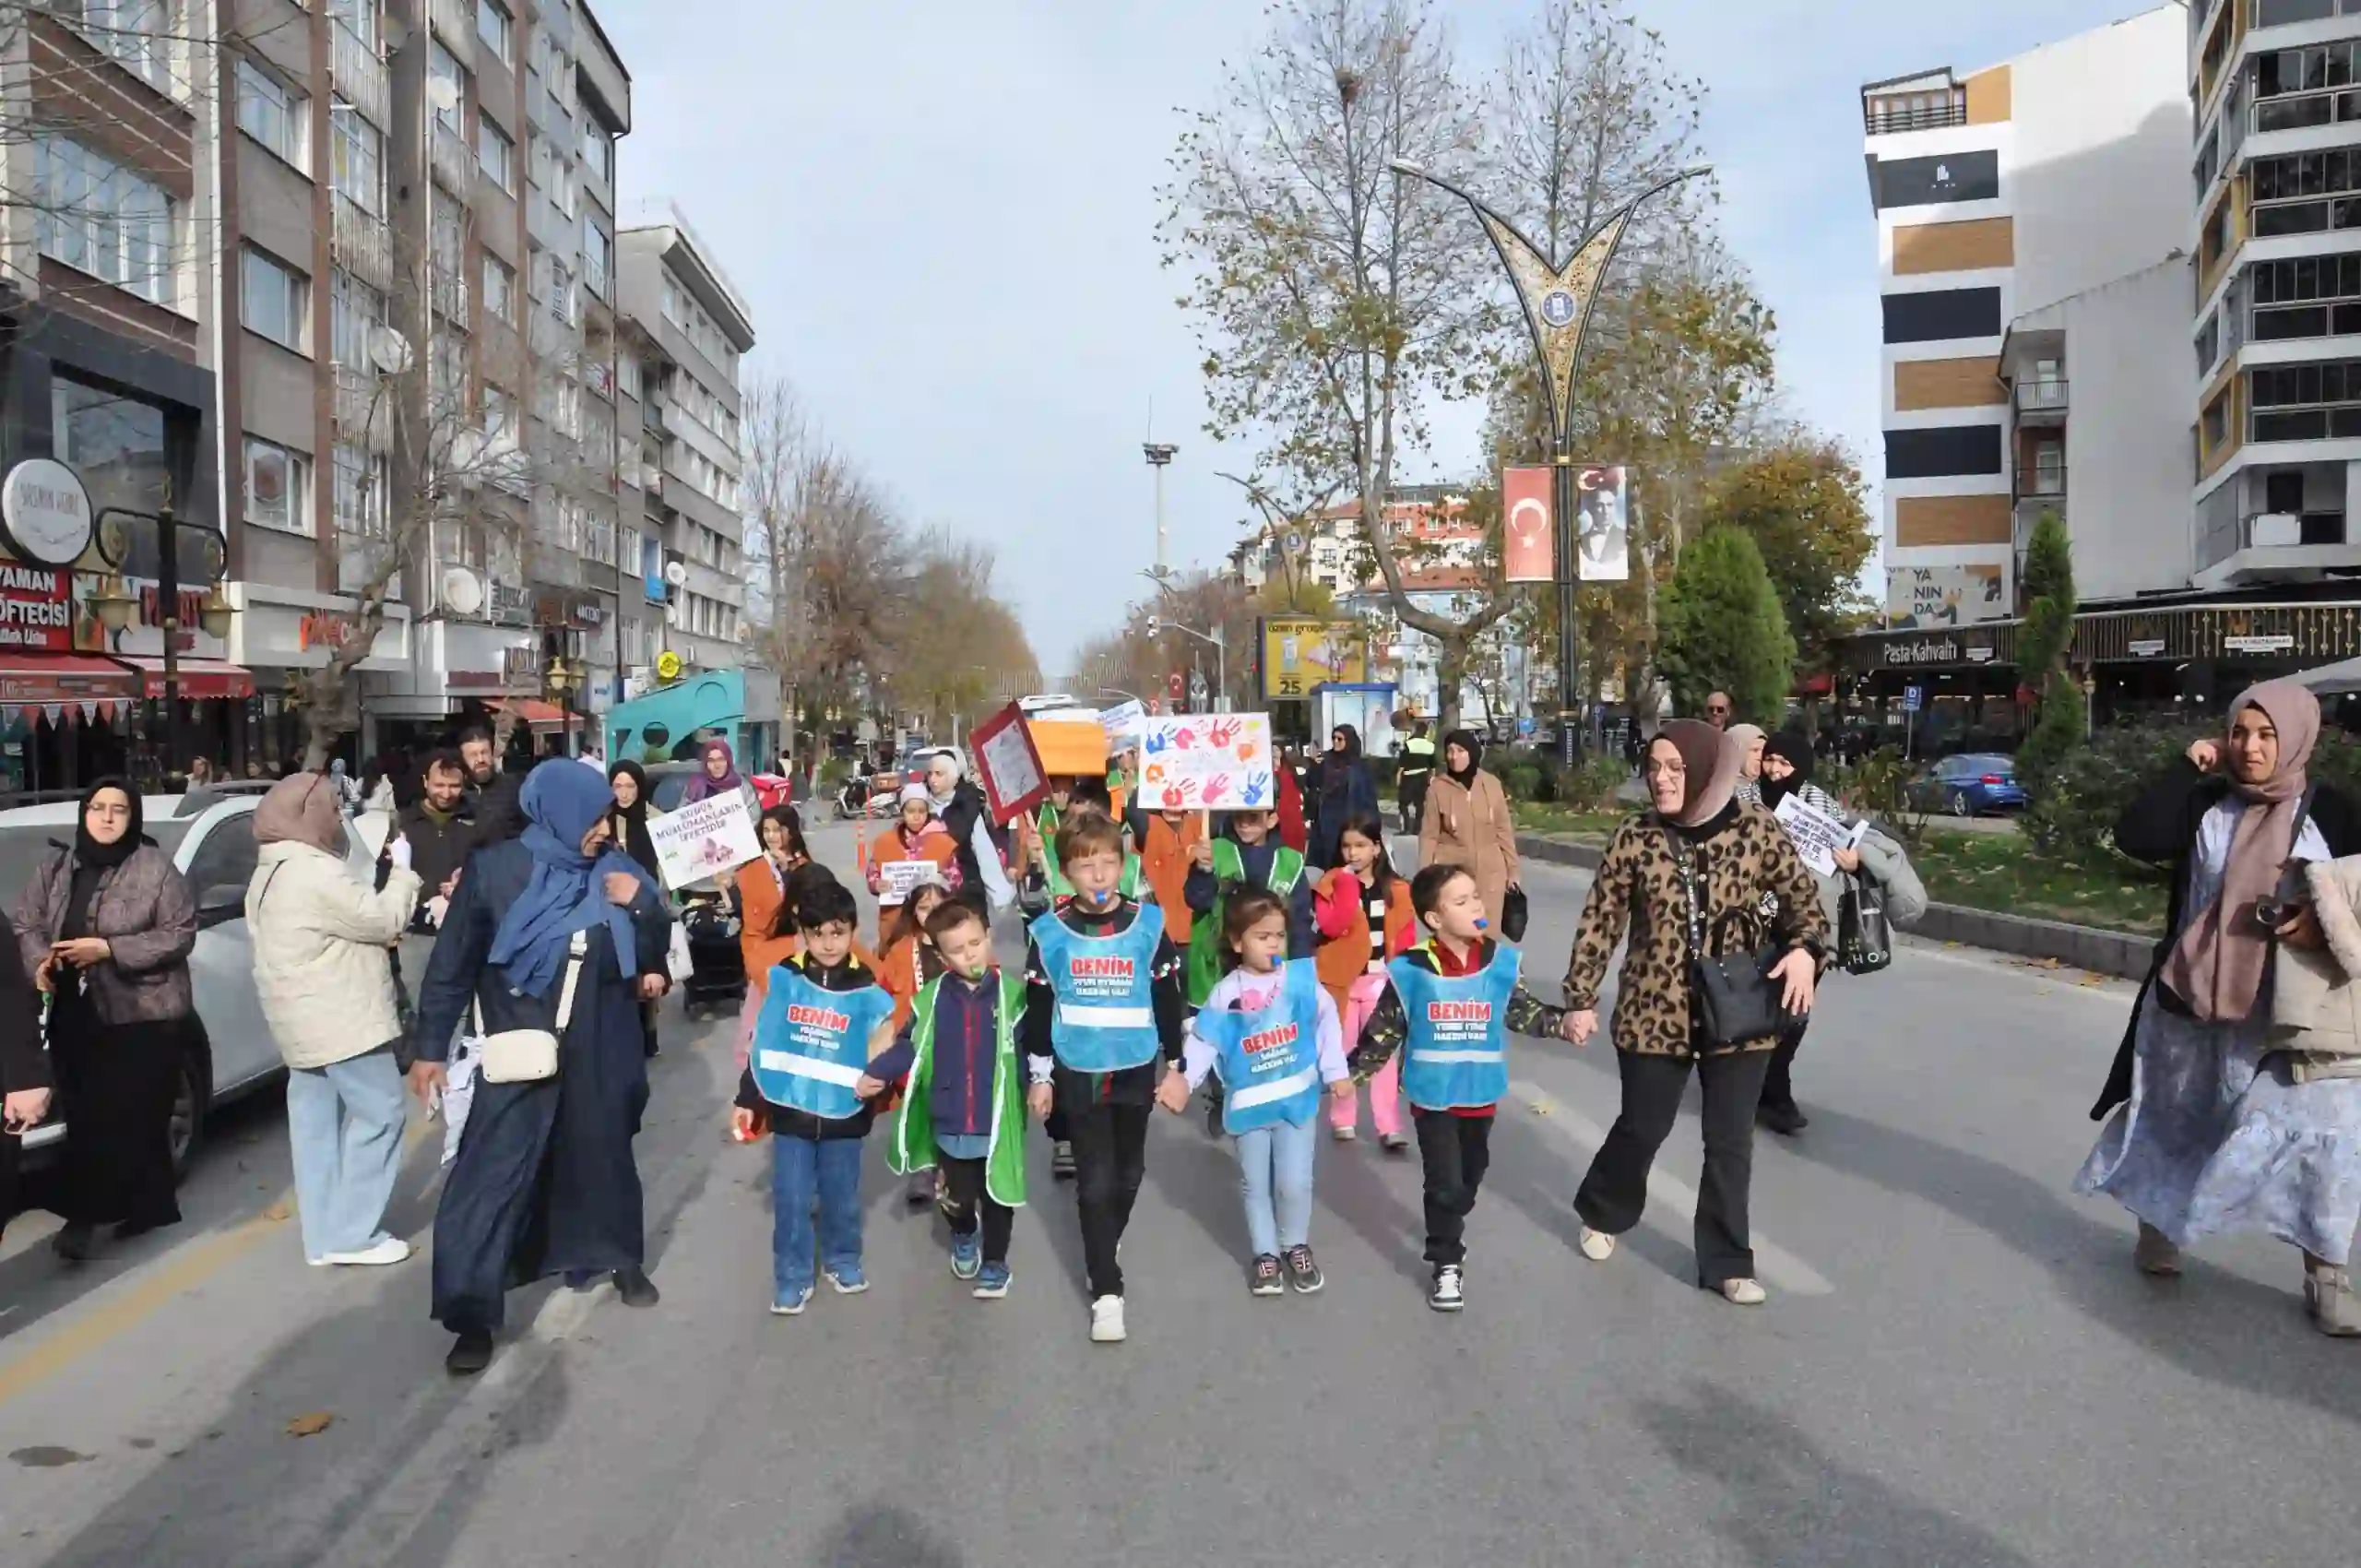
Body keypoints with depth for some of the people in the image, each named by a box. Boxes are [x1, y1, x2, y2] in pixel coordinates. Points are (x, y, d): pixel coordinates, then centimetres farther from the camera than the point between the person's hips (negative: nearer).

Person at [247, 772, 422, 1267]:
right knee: (378, 1114, -4)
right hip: (339, 1017, -10)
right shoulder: (316, 872, -19)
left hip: (305, 1019, 10)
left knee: (317, 1121, 10)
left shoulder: (271, 873, 15)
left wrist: (375, 939, 14)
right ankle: (353, 1233, -3)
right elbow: (384, 918, -16)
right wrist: (402, 869, -3)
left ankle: (324, 1235, 14)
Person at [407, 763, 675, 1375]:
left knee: (604, 1155, 18)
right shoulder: (496, 869, -8)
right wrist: (430, 1048, -2)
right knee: (490, 1177, -5)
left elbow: (650, 958, 4)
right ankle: (472, 1316, 3)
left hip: (601, 1053, 3)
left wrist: (642, 909, -15)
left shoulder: (616, 871, 0)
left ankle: (622, 1258, 38)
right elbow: (452, 963, -3)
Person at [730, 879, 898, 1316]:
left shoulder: (867, 990, -6)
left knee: (842, 1196, 13)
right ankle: (792, 1278, 18)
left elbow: (880, 1055, 3)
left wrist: (878, 1081, -17)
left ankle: (842, 1261, 34)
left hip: (843, 1115, 0)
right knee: (790, 1199, 5)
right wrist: (747, 1099, 5)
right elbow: (761, 1044, 4)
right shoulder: (783, 979, -4)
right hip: (790, 1111, 0)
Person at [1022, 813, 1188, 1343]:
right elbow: (1037, 1010, 2)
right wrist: (1038, 1076, 3)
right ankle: (1106, 1291, 5)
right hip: (1077, 1074, -1)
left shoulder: (1148, 924, -6)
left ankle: (1105, 1248, 41)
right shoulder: (1048, 933, -7)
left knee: (1127, 1173, 16)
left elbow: (1168, 1001, 1)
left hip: (1135, 1070, 1)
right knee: (1095, 1180, -1)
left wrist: (1175, 1067, 3)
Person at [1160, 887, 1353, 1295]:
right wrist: (1182, 1078, -19)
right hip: (1248, 1104, 1)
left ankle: (1296, 1246, 29)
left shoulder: (1303, 978, -8)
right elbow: (1204, 1041, -6)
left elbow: (1327, 1024, -1)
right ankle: (1264, 1253, 30)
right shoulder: (1225, 994, -9)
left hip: (1297, 1098, 0)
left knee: (1295, 1183, 4)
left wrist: (1336, 1072, 1)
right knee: (1256, 1185, 13)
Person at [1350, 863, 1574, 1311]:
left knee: (1469, 1177, 20)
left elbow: (1525, 1013, 6)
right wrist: (1350, 1070, -4)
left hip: (1481, 1093, 4)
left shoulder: (1500, 963, -6)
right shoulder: (1410, 971, -15)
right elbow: (1383, 1030, -5)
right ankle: (1446, 1263, 16)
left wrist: (1563, 1022, -9)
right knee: (1445, 1183, -1)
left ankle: (1446, 1235, 45)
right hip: (1432, 1095, -4)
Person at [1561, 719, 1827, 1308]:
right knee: (1642, 1127, 12)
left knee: (1731, 1141, 8)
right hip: (1655, 1012, 0)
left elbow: (1802, 896, 4)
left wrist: (1805, 948, -15)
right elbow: (1600, 923, -2)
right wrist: (1581, 998, -2)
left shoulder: (1757, 829, -7)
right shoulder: (1635, 837, -8)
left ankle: (1726, 1262, 25)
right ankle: (1603, 1214, 41)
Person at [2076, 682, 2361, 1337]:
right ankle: (2158, 1219, 35)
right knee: (2178, 1117, 15)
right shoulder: (2205, 806, 2)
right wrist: (2188, 767, -11)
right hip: (2194, 999, 1)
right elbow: (2135, 837, -13)